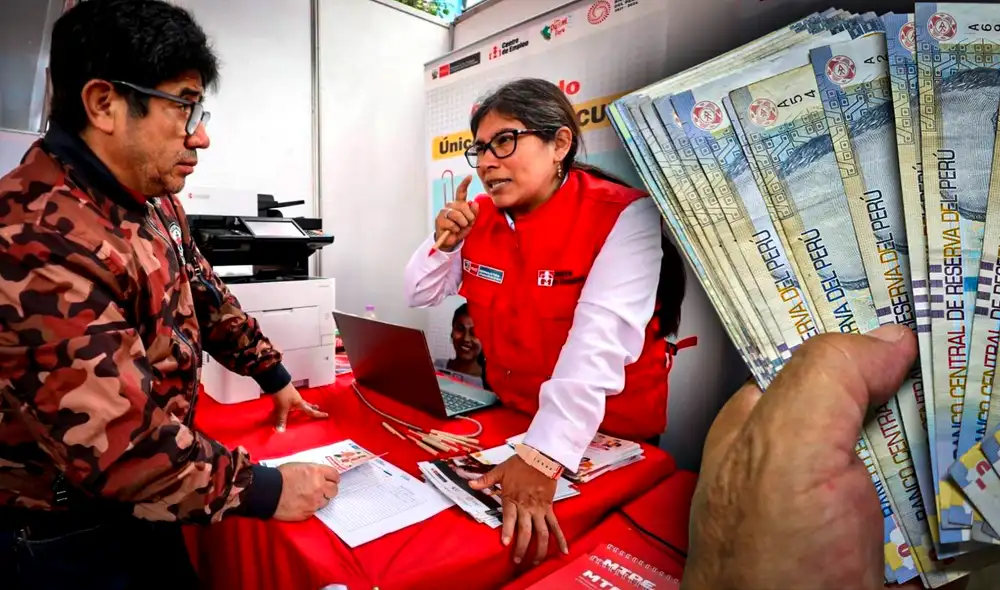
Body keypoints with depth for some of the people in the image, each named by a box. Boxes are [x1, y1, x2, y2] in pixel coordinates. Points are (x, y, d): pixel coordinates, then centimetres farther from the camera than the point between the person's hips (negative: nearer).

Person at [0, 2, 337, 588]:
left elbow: (202, 293, 10)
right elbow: (121, 448, -33)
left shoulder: (151, 199, -1)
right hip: (66, 537, -8)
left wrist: (275, 375, 10)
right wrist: (265, 489, -24)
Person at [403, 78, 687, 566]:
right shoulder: (480, 216, 0)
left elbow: (598, 342, -32)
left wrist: (541, 456, -40)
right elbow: (420, 296, 8)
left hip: (606, 437, -5)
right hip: (507, 415, 5)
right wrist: (444, 245, -11)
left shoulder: (624, 216, -20)